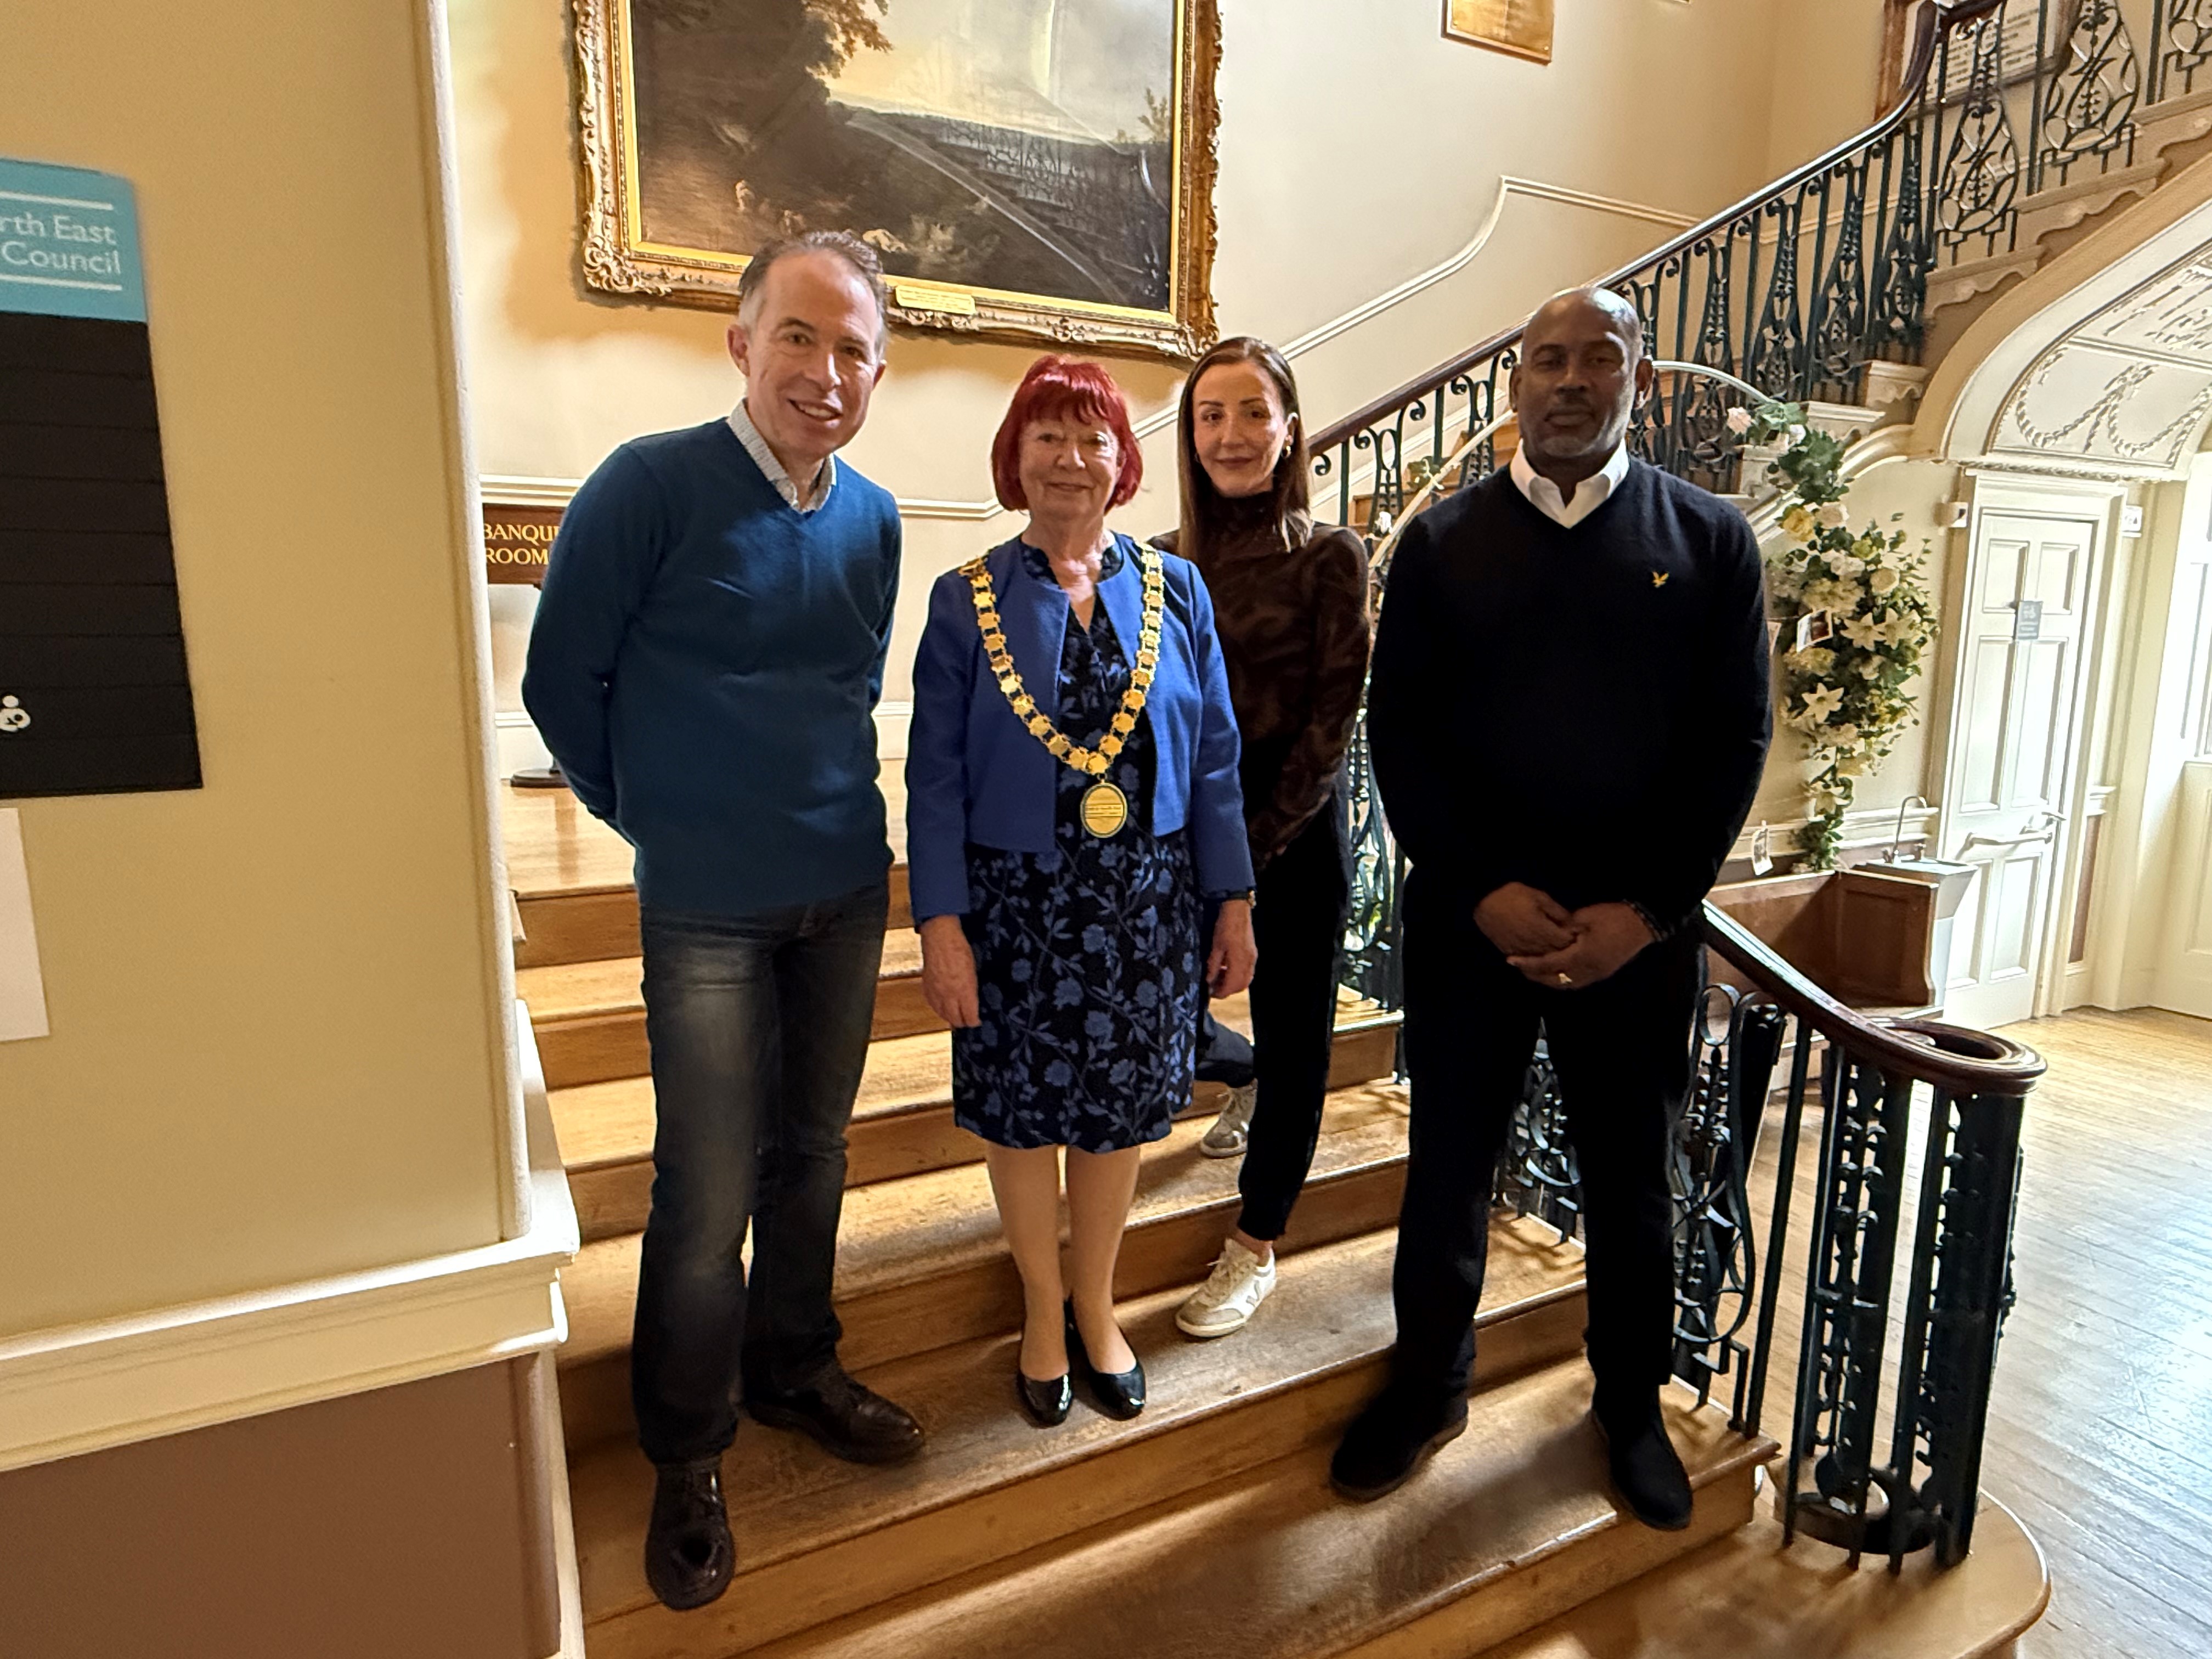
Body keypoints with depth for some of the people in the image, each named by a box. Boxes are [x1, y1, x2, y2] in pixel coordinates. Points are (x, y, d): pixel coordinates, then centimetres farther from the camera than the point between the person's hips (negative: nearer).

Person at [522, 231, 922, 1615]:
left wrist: (832, 813, 12)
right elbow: (563, 684, -6)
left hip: (846, 890, 5)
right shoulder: (650, 487, -12)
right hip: (708, 910, -5)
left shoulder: (872, 519, 5)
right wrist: (666, 822, 3)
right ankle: (688, 1456, 27)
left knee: (814, 1154, 18)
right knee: (710, 1195, 3)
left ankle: (795, 1370, 40)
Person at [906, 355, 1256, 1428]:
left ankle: (1095, 1304, 38)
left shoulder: (1175, 591, 2)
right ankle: (1043, 1312, 37)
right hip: (1016, 905, -1)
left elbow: (1215, 758, 3)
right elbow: (936, 777, -4)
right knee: (1024, 1110, 12)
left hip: (1146, 904, 2)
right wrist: (940, 924, -9)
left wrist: (1234, 903, 1)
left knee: (1120, 1108, 13)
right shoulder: (967, 600, -2)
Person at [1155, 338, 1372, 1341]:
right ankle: (1253, 1083, 49)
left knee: (1292, 1030, 5)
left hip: (1293, 828, -3)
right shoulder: (1166, 561, 4)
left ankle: (1256, 1245, 25)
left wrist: (1260, 839, -13)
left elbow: (1333, 716, -9)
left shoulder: (1329, 557, -6)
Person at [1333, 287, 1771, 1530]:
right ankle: (1431, 1385, 33)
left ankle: (1632, 1404, 38)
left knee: (1633, 1175, 15)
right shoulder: (1442, 542, 3)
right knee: (1451, 1162, 11)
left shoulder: (1711, 539, 4)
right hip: (1470, 916, 0)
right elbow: (1399, 730, -2)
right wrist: (1487, 890, -12)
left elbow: (1736, 741, 0)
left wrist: (1648, 909, -11)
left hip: (1640, 927, 1)